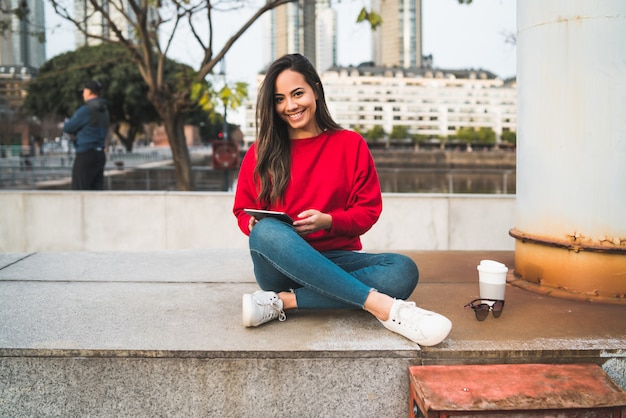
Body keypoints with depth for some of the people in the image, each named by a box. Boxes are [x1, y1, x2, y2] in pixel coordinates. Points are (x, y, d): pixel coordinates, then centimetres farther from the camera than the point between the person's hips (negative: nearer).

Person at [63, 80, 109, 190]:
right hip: (100, 154, 8)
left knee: (79, 190, -3)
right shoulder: (104, 111, 13)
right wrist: (77, 130, 13)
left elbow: (67, 128, -6)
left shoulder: (86, 110, -13)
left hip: (86, 155, -8)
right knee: (96, 189, 9)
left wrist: (65, 125, 18)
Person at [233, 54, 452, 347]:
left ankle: (281, 302, -29)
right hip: (281, 266, -1)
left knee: (404, 271, -28)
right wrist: (254, 224, -11)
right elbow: (243, 211, 13)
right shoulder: (260, 153, 7)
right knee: (267, 231, -37)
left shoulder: (351, 144, 6)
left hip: (335, 261, 1)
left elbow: (369, 210, 4)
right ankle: (382, 306, -39)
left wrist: (327, 221, -15)